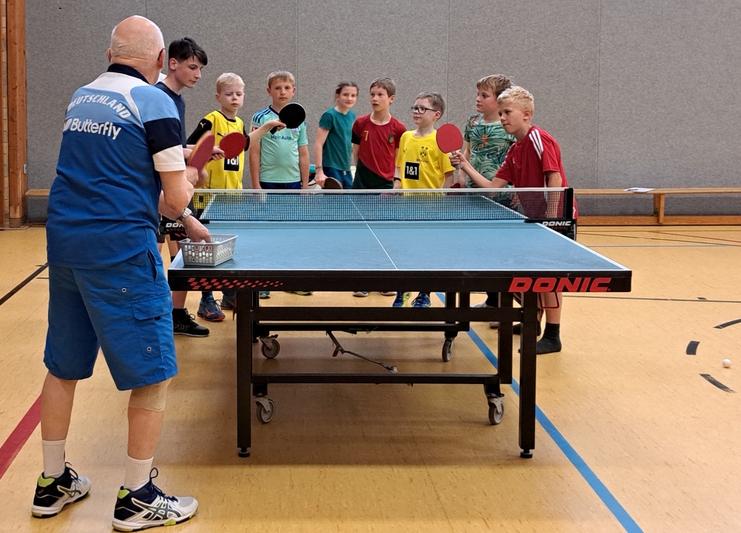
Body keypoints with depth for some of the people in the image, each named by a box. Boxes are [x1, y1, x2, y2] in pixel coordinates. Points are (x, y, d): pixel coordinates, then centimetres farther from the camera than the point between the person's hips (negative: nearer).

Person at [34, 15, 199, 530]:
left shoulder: (80, 98, 14)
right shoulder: (153, 101, -8)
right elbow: (176, 199, -10)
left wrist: (177, 215, 29)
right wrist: (186, 178, 14)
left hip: (65, 242, 8)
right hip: (120, 250, -8)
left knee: (63, 367, 17)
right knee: (153, 373, 3)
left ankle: (53, 483, 28)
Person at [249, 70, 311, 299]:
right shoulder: (260, 118, -1)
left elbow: (303, 154, 13)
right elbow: (254, 152, -2)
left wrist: (305, 184, 9)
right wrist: (256, 184, -7)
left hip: (293, 182, 3)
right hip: (268, 182, -3)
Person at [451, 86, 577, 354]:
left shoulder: (539, 138, -14)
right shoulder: (515, 151, 11)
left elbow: (554, 178, -20)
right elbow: (492, 186, 9)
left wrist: (550, 219, -24)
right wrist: (466, 166, 0)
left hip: (557, 216, -9)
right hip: (534, 218, 9)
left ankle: (552, 337, 0)